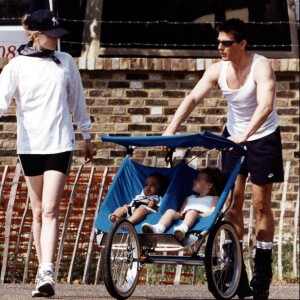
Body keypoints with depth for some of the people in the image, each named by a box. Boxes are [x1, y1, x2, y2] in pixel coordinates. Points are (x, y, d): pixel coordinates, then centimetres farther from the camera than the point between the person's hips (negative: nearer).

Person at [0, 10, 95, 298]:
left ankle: (47, 274, -20)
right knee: (38, 212, 8)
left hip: (59, 144, 0)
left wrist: (87, 136, 20)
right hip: (29, 145, 0)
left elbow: (77, 101, 15)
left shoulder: (65, 63, 6)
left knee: (50, 209, -12)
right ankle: (43, 272, 16)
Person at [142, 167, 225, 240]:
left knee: (192, 212, -37)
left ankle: (182, 229, -70)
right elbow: (180, 213, 28)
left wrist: (199, 215, -12)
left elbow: (213, 212, 3)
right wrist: (180, 214, 3)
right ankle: (158, 228, -52)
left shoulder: (213, 198, 24)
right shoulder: (189, 198, 41)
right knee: (170, 211, -22)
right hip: (183, 217, 5)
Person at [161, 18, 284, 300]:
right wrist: (170, 130, -25)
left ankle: (262, 277, 6)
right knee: (233, 202, 0)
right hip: (233, 135, 5)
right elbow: (193, 98, -12)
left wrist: (246, 135, -51)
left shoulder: (261, 67, -25)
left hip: (262, 137, -5)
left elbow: (266, 105, -38)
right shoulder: (218, 69, -9)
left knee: (261, 205, -1)